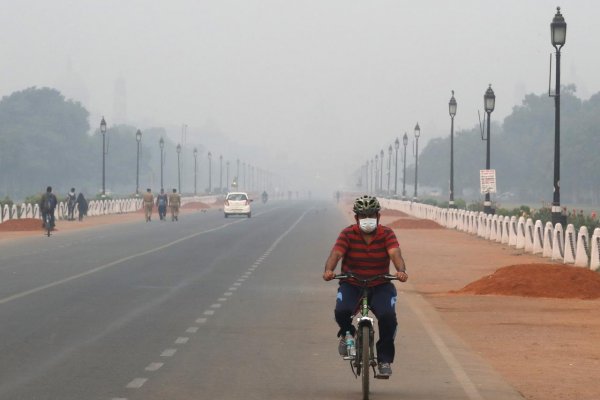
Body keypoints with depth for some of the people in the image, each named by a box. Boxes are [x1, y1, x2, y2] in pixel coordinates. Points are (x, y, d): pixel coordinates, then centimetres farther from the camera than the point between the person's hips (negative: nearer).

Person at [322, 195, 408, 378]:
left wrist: (401, 271, -43)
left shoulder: (386, 234, -5)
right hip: (351, 285, 0)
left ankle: (384, 360, -5)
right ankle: (347, 333, 9)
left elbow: (395, 254, -21)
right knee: (341, 311, -29)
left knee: (388, 316, -25)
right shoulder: (348, 234, -6)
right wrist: (329, 270, -41)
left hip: (380, 286, 0)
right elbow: (335, 253, -19)